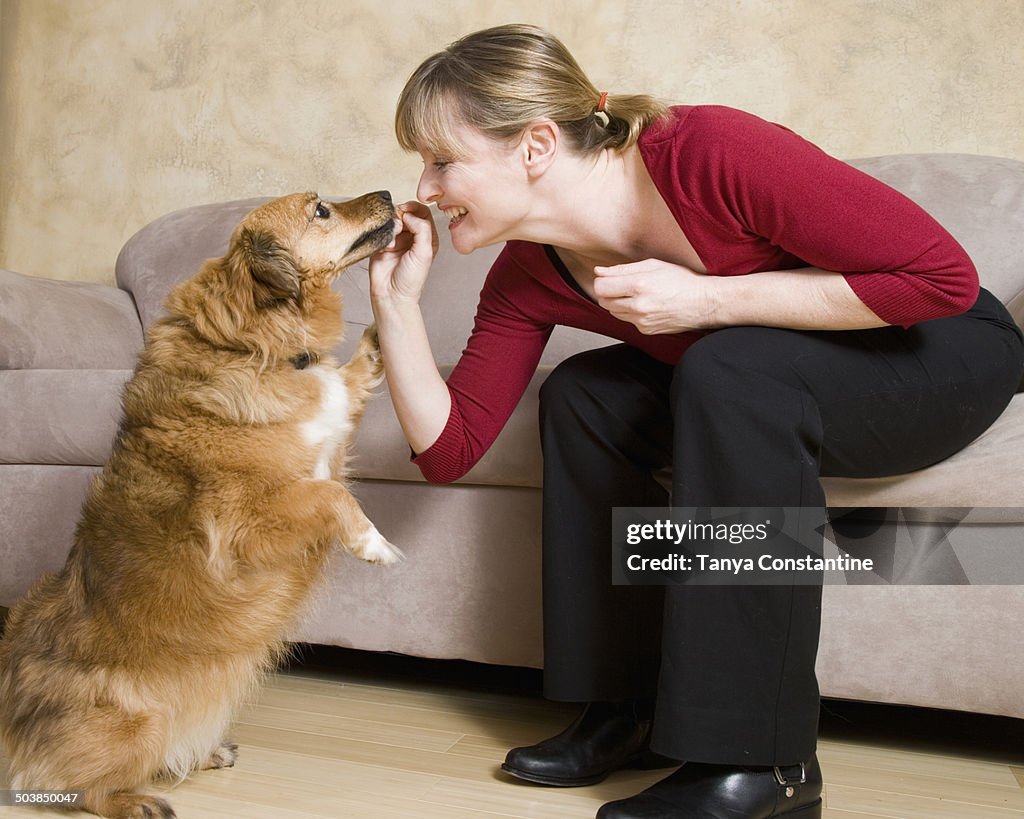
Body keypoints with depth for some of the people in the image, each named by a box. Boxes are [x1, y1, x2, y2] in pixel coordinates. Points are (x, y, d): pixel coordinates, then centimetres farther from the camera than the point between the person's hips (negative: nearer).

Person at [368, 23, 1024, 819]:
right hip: (760, 392, 6)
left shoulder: (711, 155, -30)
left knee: (726, 371, -32)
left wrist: (705, 300, -30)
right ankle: (631, 704, -4)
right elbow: (447, 450, -8)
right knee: (584, 398, -12)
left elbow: (943, 274, -28)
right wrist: (396, 299, -19)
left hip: (952, 349, -5)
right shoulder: (527, 277, -10)